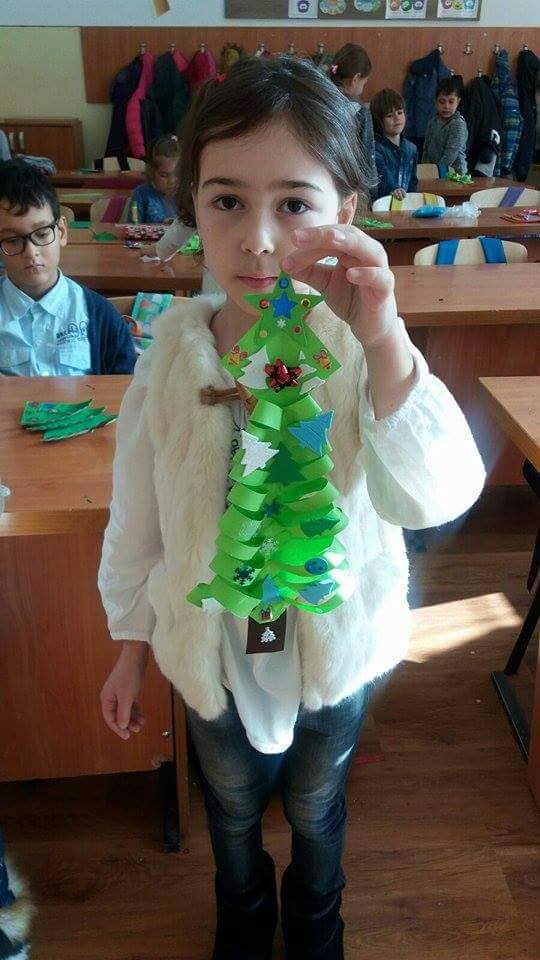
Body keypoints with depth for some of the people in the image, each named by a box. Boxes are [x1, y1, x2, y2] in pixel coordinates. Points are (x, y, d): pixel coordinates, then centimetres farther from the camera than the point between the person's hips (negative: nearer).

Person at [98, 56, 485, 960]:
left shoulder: (362, 350, -23)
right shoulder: (172, 353, -19)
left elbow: (436, 498, -35)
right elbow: (136, 520, -7)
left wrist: (383, 341, -49)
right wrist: (130, 646, 3)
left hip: (337, 645, 0)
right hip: (213, 649, 1)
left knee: (316, 807, 29)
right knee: (232, 808, 29)